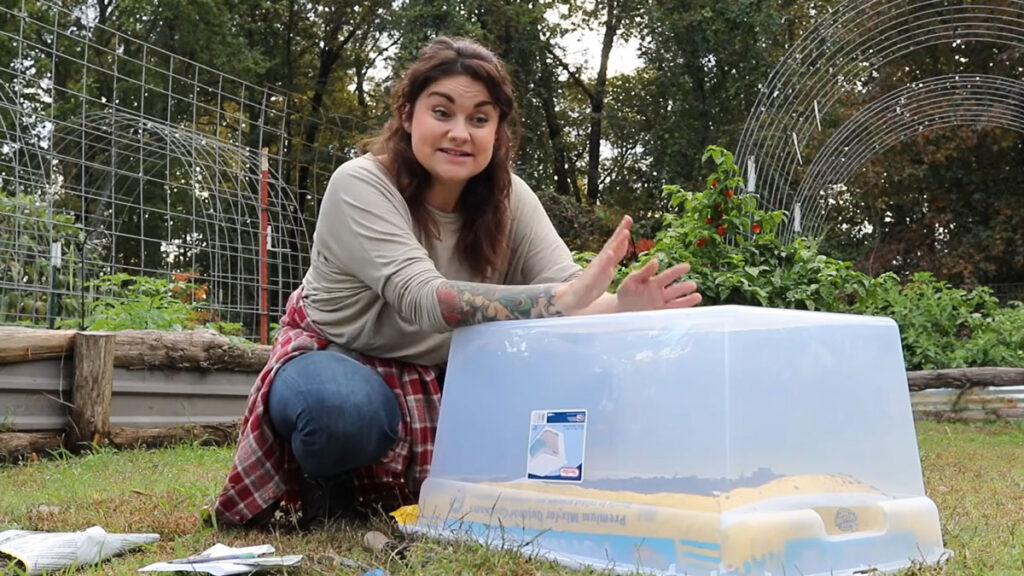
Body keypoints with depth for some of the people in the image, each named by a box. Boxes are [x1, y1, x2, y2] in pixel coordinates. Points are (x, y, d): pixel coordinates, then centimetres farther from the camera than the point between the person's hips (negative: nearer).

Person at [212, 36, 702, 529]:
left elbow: (567, 288, -23)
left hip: (440, 376, 6)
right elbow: (423, 299, -39)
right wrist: (564, 298, -50)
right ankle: (327, 482, -1)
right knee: (347, 412, -40)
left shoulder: (509, 198, -10)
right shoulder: (360, 186, -25)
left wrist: (619, 305, -47)